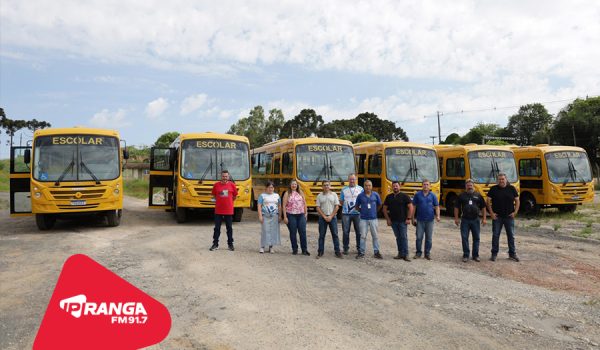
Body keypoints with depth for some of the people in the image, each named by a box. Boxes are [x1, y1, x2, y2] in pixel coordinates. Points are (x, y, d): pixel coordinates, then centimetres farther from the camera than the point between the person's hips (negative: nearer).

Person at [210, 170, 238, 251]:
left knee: (229, 228, 9)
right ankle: (215, 244, 16)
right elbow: (214, 195, 12)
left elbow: (234, 196, 10)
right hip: (218, 210, 0)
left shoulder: (232, 185, -3)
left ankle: (230, 244, 20)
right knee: (217, 228, 7)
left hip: (229, 210, 0)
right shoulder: (216, 185, -2)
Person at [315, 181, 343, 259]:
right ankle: (320, 251, 12)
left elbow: (337, 207, -1)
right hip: (322, 217, 0)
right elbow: (318, 208, 0)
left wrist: (331, 216, -9)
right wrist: (324, 217, -9)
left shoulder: (334, 194, 3)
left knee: (335, 234, 2)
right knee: (321, 235, 5)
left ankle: (337, 251, 9)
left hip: (332, 217, 0)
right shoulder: (319, 196, 3)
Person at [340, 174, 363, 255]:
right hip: (346, 214, 0)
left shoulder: (360, 189, 5)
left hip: (357, 213, 0)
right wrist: (345, 206, -1)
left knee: (359, 231, 4)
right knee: (345, 231, 2)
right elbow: (341, 201, 10)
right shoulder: (344, 190, 7)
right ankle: (345, 248, 13)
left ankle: (359, 248, 17)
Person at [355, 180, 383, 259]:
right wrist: (362, 211, 8)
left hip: (373, 218, 1)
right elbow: (357, 207, 8)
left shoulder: (375, 195, -2)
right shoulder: (360, 196, -4)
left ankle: (376, 252, 18)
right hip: (363, 219, -1)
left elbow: (379, 205, 12)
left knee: (375, 236, 9)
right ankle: (361, 252, 13)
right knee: (363, 236, 4)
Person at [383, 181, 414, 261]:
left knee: (404, 237, -4)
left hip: (403, 221, -3)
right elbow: (385, 209, 11)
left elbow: (410, 207, -4)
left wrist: (408, 218, -10)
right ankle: (400, 253, 16)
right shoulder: (389, 197, 8)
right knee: (398, 237, 9)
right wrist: (388, 219, 3)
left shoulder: (404, 196, -2)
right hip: (393, 221, 3)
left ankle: (405, 255, -1)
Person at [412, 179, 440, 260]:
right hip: (420, 220, -1)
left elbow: (437, 207, 3)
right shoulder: (417, 194, 1)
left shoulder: (433, 195, 3)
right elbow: (414, 206, 4)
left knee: (429, 238, 7)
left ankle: (427, 253, 17)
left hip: (430, 220, 1)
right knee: (419, 237, 2)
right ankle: (418, 252, 13)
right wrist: (413, 218, 0)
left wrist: (437, 216, -12)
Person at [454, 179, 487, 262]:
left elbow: (483, 207, 9)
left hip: (475, 220, 1)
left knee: (476, 238, 7)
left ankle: (475, 255, 18)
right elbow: (456, 207, 6)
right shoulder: (462, 195, 4)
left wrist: (484, 218, 3)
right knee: (464, 238, 1)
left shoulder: (478, 195, 5)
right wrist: (456, 218, 0)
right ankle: (466, 255, 11)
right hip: (465, 220, -1)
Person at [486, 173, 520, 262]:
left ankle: (512, 254, 19)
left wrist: (515, 212, -2)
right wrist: (491, 213, -6)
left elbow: (517, 200, 7)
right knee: (495, 235, 4)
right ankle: (494, 254, 13)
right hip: (497, 217, -1)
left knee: (511, 235, 7)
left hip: (509, 217, 1)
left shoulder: (512, 188, 2)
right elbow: (488, 201, 1)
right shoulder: (493, 189, 0)